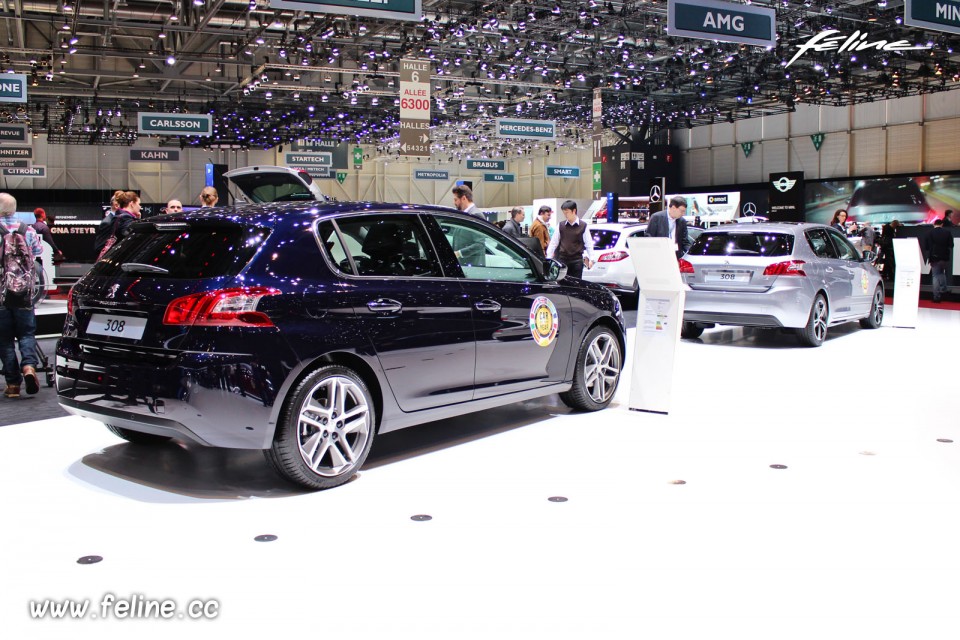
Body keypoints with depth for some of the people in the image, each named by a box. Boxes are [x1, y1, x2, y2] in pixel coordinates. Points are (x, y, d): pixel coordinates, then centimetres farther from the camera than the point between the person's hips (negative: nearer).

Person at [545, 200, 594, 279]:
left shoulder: (583, 226, 0)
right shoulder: (561, 225, 5)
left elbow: (589, 244, 3)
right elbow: (553, 242, 9)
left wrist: (591, 259, -3)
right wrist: (548, 258, 6)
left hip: (577, 260, -2)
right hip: (562, 259, 2)